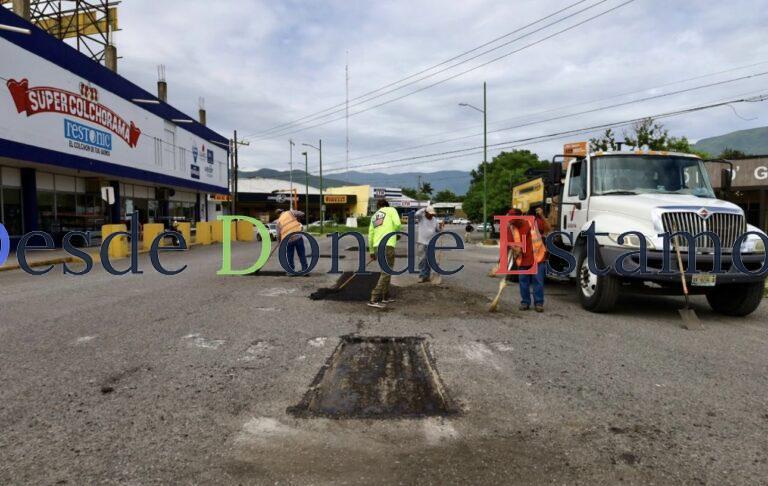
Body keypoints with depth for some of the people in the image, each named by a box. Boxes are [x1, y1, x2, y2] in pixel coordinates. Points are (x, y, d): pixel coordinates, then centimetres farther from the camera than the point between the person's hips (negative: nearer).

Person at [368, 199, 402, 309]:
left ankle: (385, 297, 26)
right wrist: (398, 234, 13)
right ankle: (374, 300, -14)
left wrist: (372, 252, 25)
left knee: (387, 271, 21)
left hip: (377, 246, 7)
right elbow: (397, 224, -8)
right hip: (387, 245, -7)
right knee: (386, 272, -7)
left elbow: (370, 235, 19)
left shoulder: (374, 216, 24)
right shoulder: (391, 210, 8)